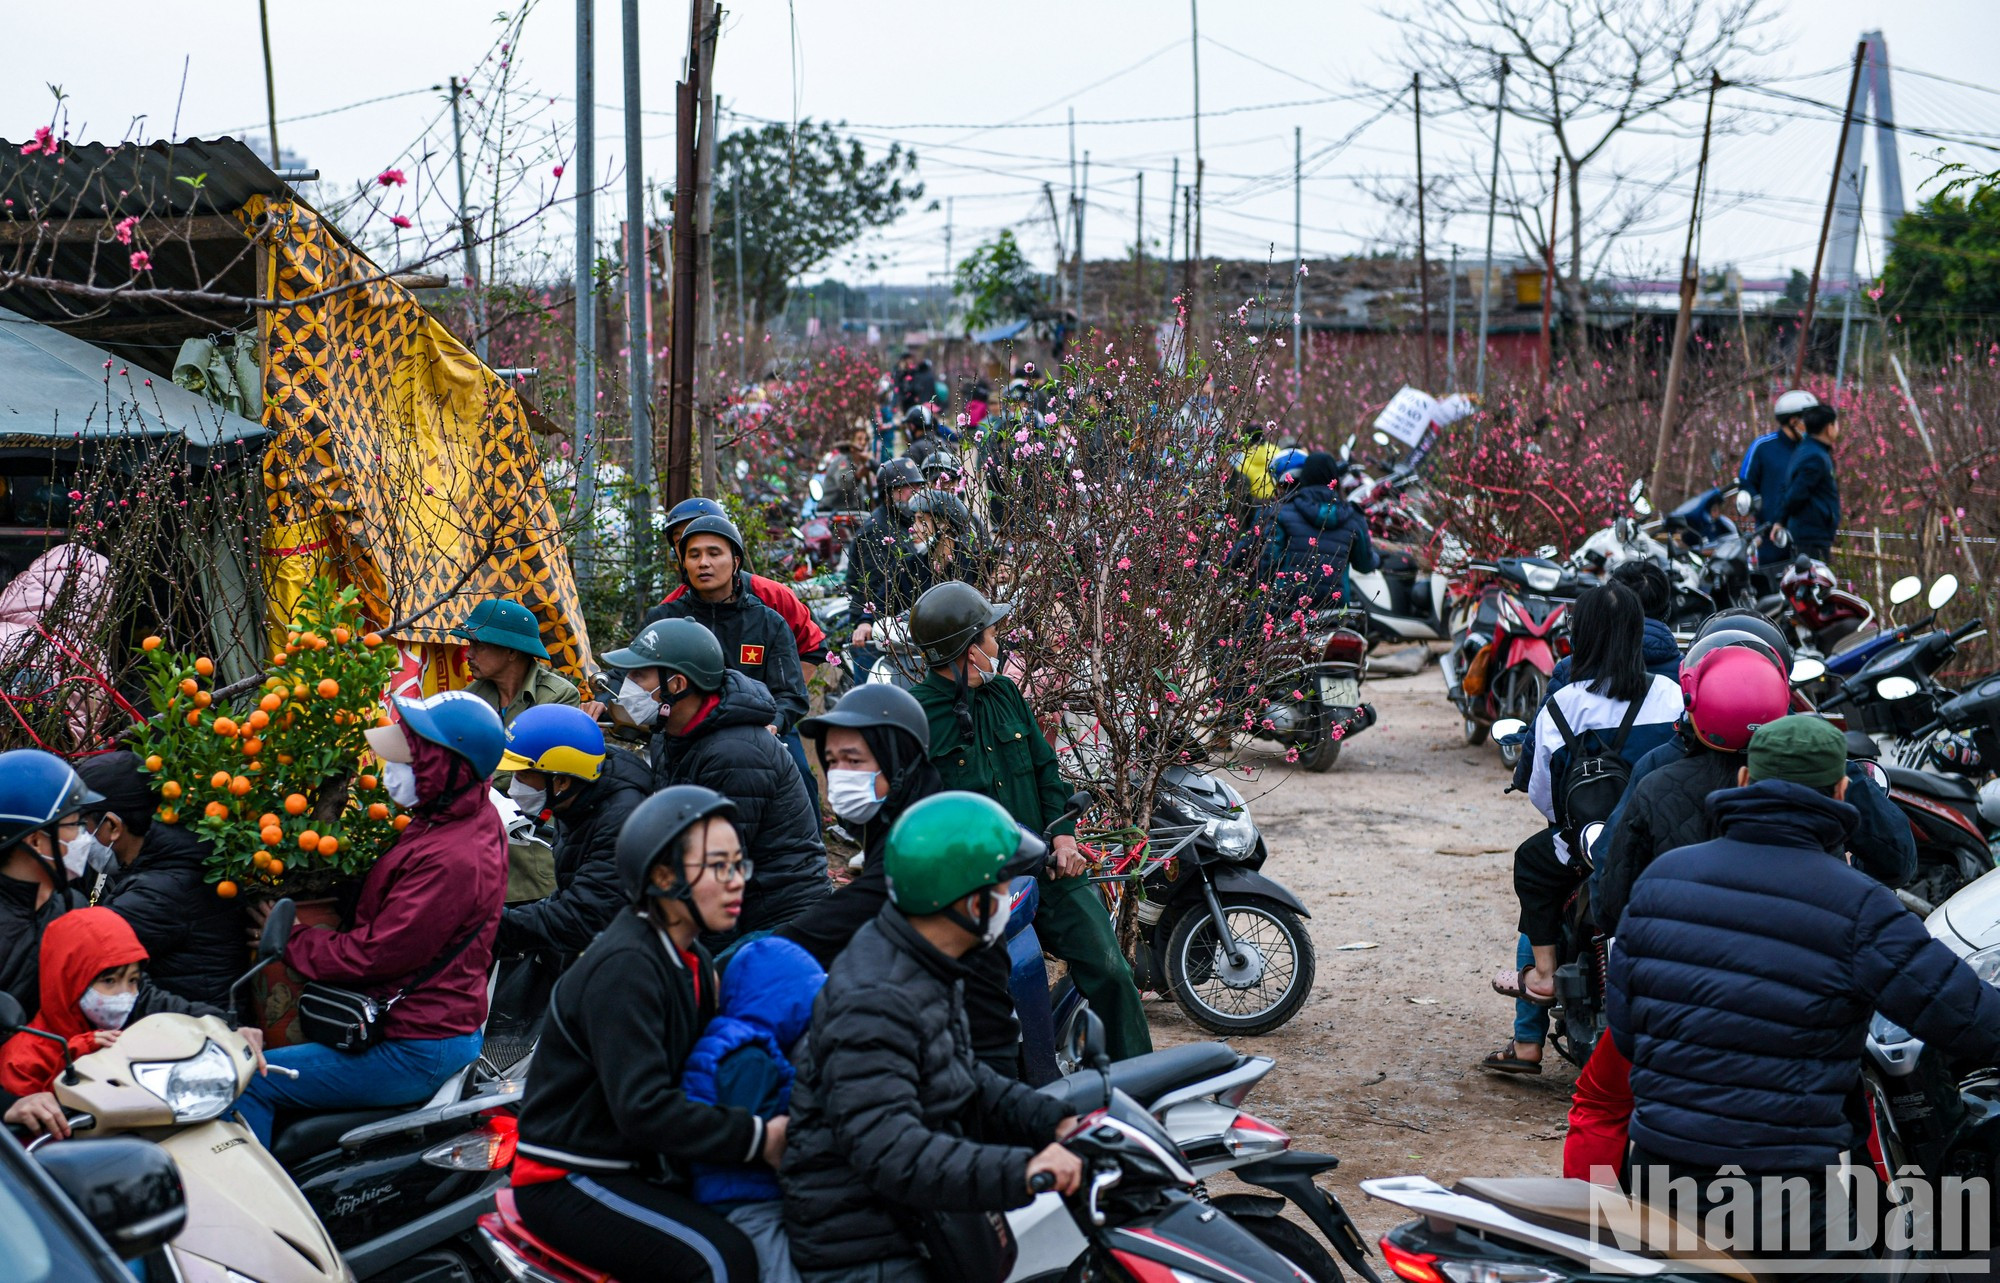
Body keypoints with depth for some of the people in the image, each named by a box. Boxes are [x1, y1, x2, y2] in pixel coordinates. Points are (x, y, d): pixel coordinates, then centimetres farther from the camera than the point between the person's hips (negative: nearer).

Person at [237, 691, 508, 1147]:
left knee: (247, 1084, -10)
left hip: (416, 1053, -11)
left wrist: (289, 940, -8)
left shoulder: (452, 860, -27)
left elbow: (375, 954, -22)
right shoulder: (473, 816, 4)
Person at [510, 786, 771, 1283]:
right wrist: (758, 1138, -25)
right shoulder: (625, 967, -20)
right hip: (566, 1181, -9)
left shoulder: (691, 961, 10)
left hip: (642, 1167, 9)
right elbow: (642, 1109, -27)